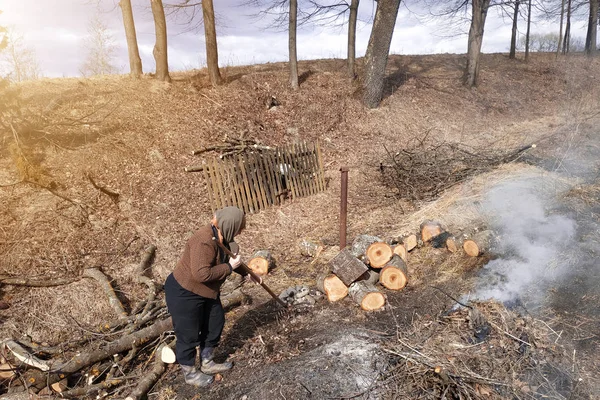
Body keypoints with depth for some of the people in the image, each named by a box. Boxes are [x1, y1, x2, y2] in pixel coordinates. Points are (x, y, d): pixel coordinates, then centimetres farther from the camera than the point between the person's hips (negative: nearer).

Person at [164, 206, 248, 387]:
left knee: (215, 323, 18)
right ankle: (190, 373, 28)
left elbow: (231, 260, 16)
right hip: (183, 293, -10)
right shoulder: (204, 241, -33)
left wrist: (247, 273, 13)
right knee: (188, 334, 6)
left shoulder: (223, 238, -3)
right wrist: (229, 267, -29)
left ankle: (207, 364, 38)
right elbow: (201, 274, -39)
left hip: (206, 291, 10)